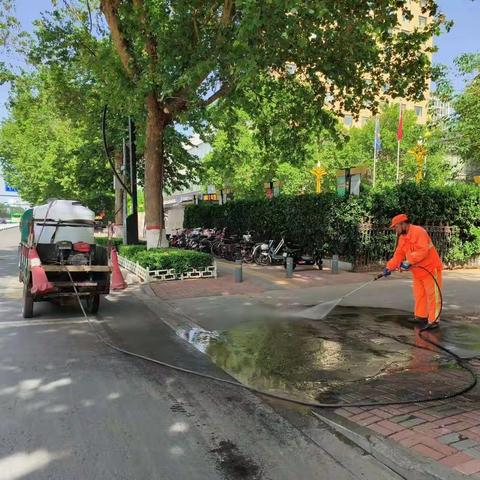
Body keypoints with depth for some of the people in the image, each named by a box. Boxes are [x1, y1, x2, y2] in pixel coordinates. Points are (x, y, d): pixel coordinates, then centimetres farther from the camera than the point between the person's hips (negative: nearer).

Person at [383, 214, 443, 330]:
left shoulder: (418, 231, -20)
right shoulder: (402, 238, 9)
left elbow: (423, 250, -30)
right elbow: (398, 255, 9)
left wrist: (408, 261, -29)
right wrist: (389, 267, 1)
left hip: (430, 268, -9)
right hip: (417, 271, 9)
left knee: (432, 295, -2)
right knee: (419, 294, 15)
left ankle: (433, 321, 2)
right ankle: (420, 316, 26)